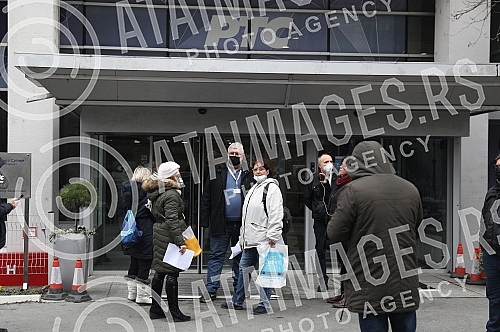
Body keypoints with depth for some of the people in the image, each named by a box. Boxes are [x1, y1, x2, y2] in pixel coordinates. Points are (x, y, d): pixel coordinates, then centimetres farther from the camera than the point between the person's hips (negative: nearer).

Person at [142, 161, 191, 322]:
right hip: (169, 236, -10)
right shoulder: (171, 195, -16)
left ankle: (155, 309, 22)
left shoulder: (156, 193, 13)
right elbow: (172, 220, -23)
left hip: (159, 234, 10)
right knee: (172, 274, -4)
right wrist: (180, 241, -25)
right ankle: (174, 312, 2)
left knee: (159, 271, 14)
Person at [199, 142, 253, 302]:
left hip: (242, 224, 2)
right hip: (221, 224, -1)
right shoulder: (217, 174, 4)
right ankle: (212, 290, 5)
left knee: (240, 257, 12)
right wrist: (204, 220, -4)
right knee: (216, 255, 0)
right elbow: (206, 198, 3)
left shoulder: (248, 176, 7)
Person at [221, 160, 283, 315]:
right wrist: (242, 236, 24)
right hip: (250, 239, 9)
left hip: (264, 239, -9)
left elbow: (276, 213, -14)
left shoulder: (272, 187, -6)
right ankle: (237, 302, 22)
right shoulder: (253, 189, 22)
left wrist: (272, 235, -20)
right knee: (243, 269, 13)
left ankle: (264, 304, 6)